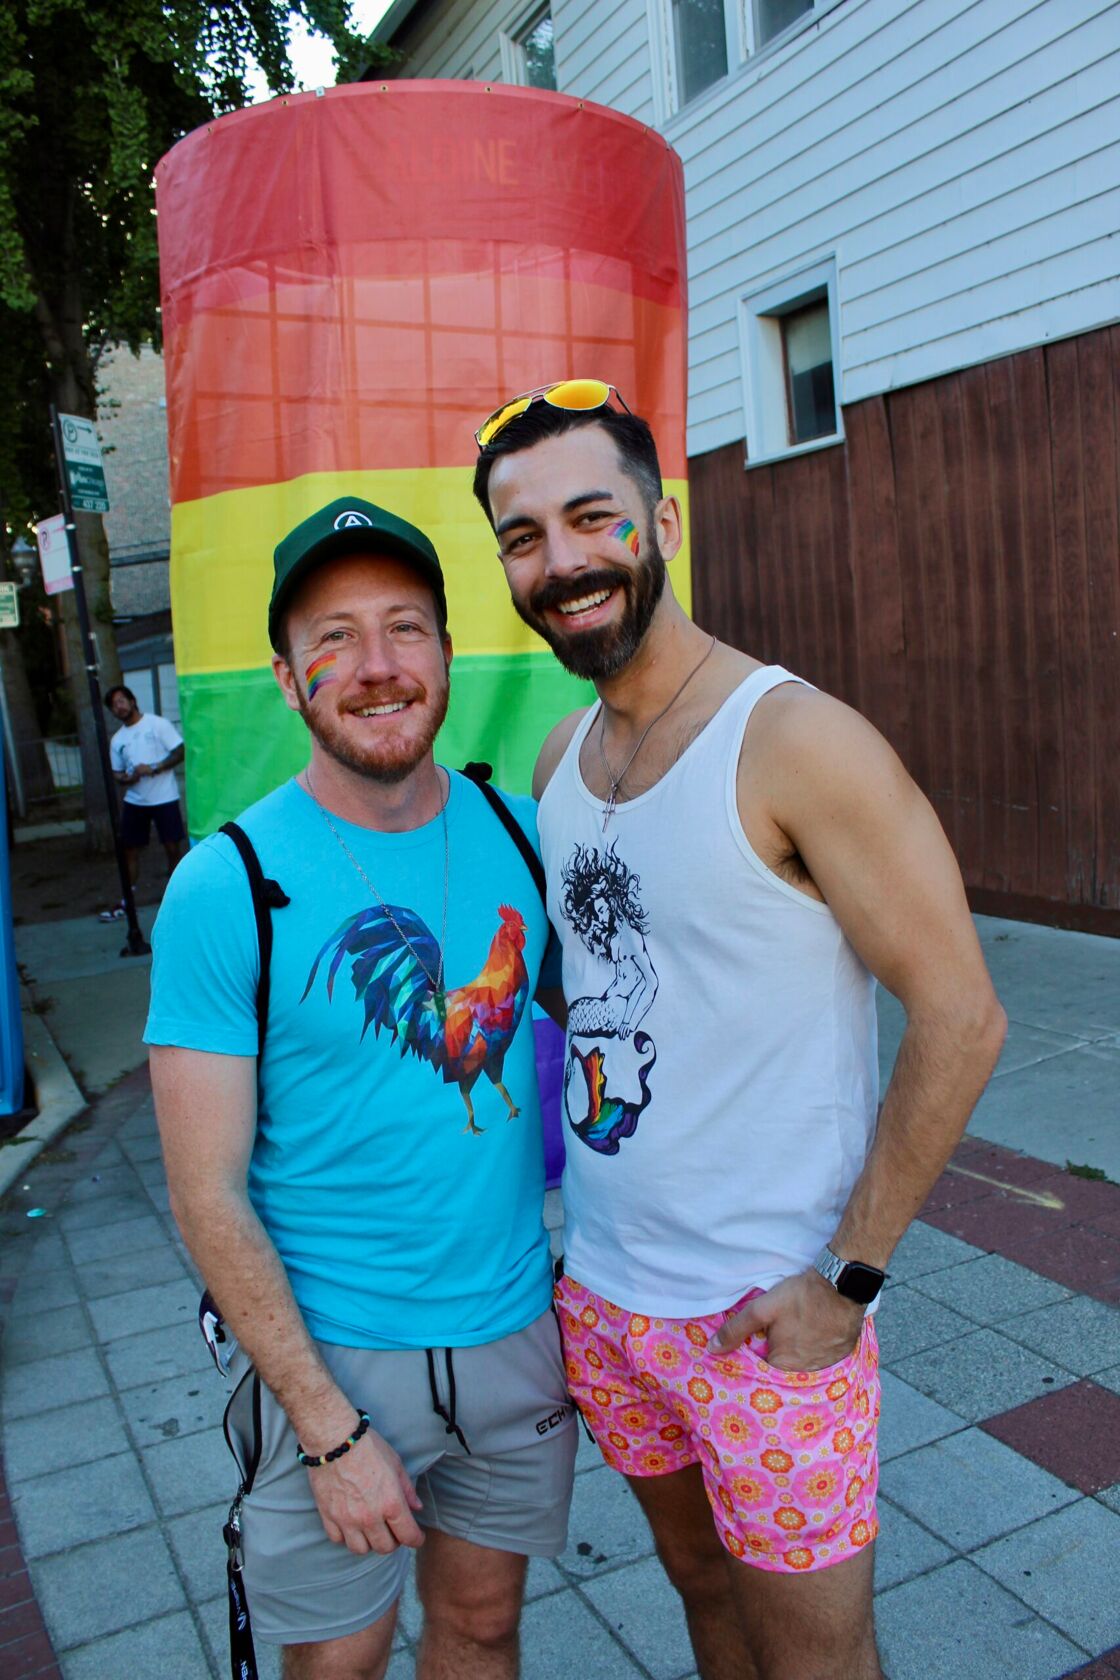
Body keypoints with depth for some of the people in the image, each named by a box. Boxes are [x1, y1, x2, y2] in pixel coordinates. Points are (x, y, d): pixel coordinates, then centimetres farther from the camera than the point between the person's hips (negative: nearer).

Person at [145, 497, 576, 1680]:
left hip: (517, 1328, 4)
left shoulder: (518, 832, -4)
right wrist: (332, 1431, -14)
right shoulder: (230, 886, -17)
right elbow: (210, 1198, -14)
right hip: (331, 1353, -3)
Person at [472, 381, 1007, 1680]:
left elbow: (960, 1016, -18)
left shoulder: (796, 740, -19)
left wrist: (847, 1277, -16)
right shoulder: (558, 761, 2)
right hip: (601, 1292, 6)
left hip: (766, 1314, -6)